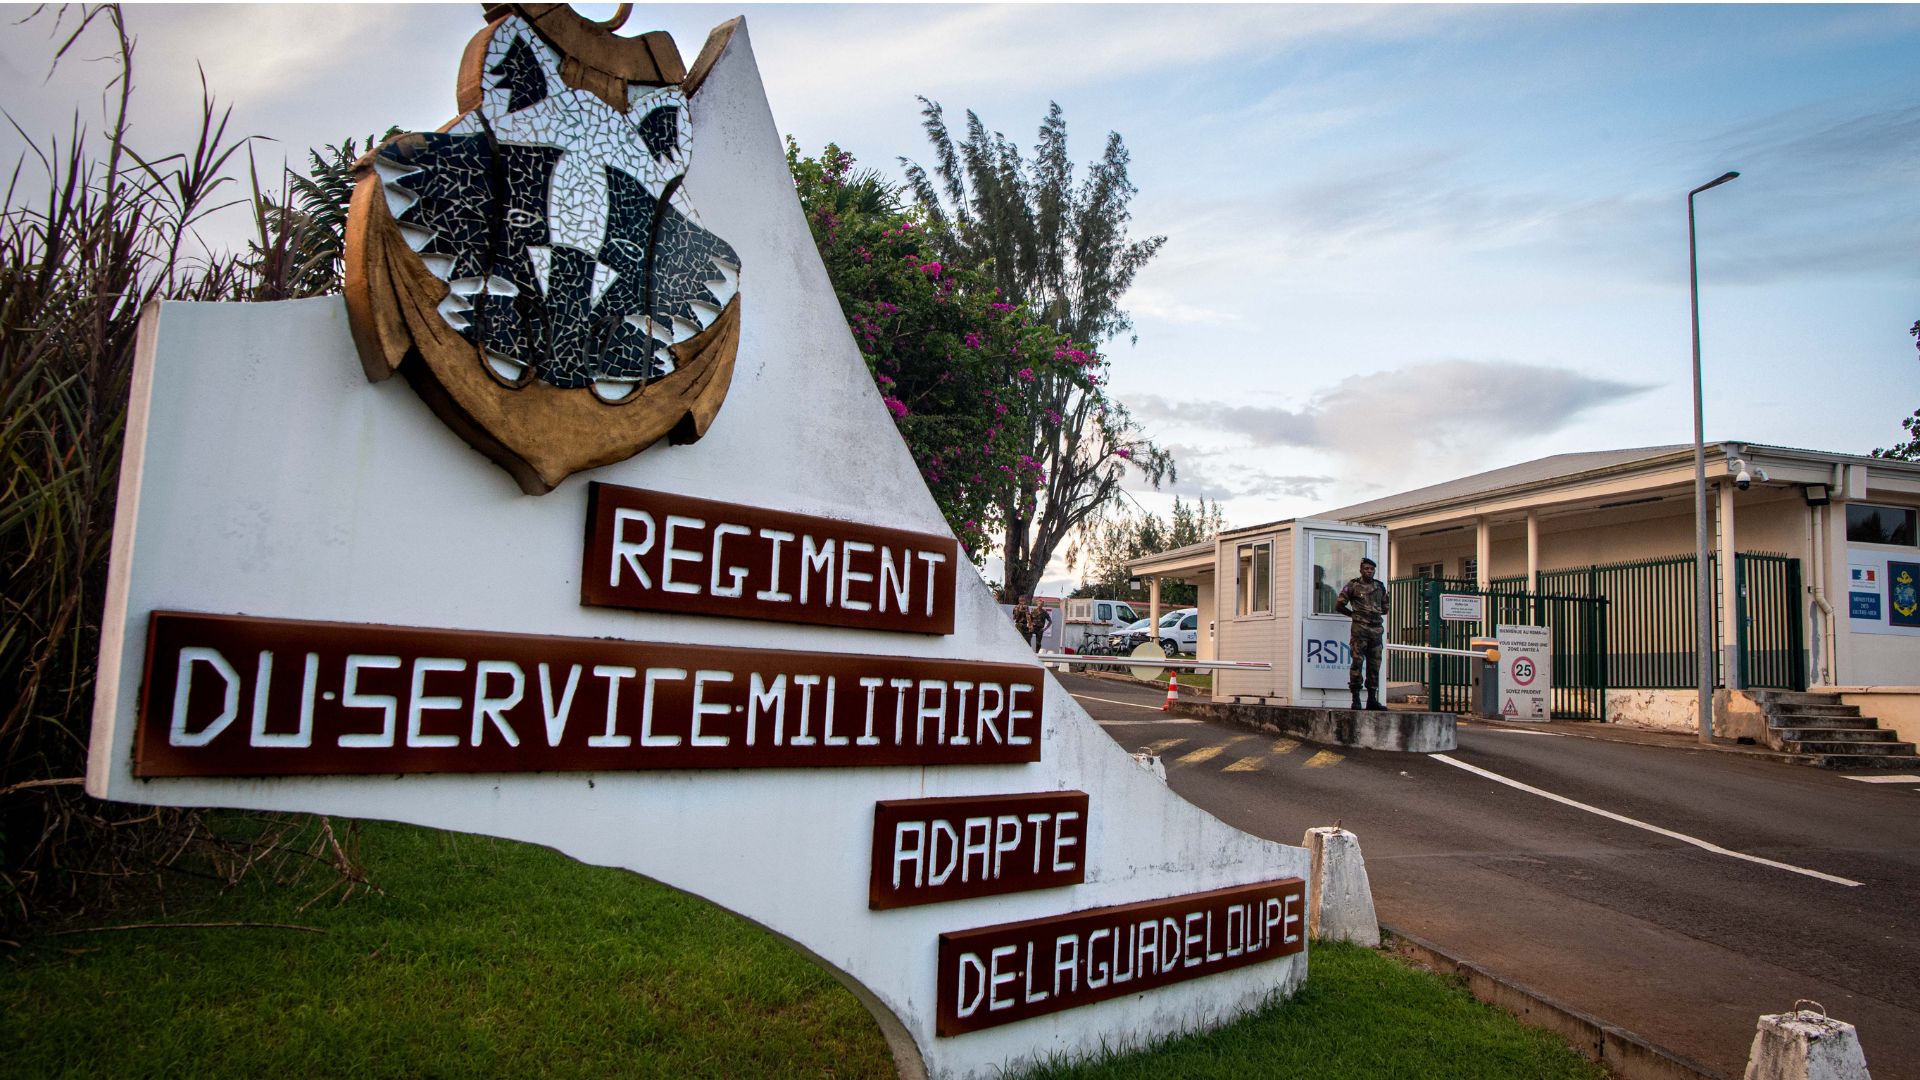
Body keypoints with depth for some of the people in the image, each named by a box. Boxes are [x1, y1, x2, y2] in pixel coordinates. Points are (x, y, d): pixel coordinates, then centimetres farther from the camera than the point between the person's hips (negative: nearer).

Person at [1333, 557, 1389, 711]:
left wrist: (1375, 613, 15)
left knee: (1374, 665, 5)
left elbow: (1384, 608, 28)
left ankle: (1372, 699, 10)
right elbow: (1338, 605, 4)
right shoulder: (1353, 585, 2)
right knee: (1357, 662, -9)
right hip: (1360, 628, -5)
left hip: (1377, 629, 5)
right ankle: (1355, 698, -7)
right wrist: (1354, 614, 7)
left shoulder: (1380, 587, 15)